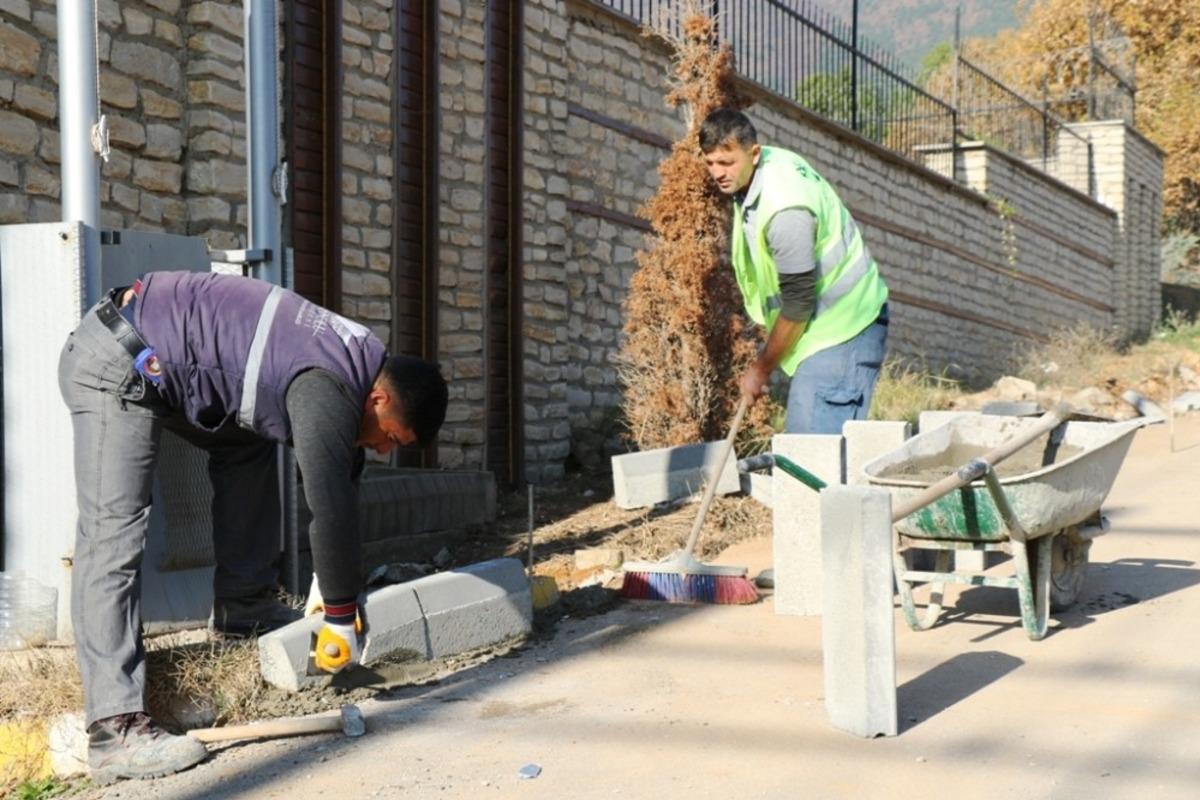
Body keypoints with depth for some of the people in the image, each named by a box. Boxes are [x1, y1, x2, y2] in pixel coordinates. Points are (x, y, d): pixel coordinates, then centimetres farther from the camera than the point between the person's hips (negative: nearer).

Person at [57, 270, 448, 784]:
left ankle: (242, 603, 23)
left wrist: (337, 591, 19)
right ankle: (115, 730, -18)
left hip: (146, 363, 10)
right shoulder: (327, 391, -22)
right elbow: (331, 507, -22)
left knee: (247, 444, 18)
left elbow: (339, 481, 18)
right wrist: (340, 620, -10)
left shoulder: (358, 362, 8)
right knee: (113, 535, -15)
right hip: (116, 365, -10)